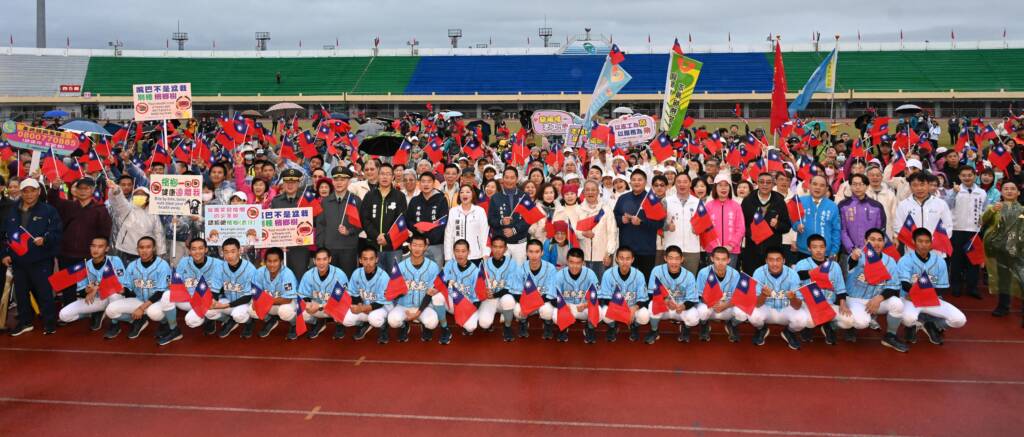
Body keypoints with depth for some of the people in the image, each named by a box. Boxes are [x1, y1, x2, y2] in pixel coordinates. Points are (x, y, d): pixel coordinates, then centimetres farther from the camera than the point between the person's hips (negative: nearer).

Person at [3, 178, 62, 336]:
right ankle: (25, 322, 26)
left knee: (44, 293, -1)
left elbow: (57, 232, -8)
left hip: (41, 261, -5)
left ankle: (50, 322, 10)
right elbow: (5, 235, 16)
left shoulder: (48, 210, -3)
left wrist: (45, 239, -25)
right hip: (18, 262, 5)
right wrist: (5, 254, 7)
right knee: (21, 293, 13)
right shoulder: (12, 213, 12)